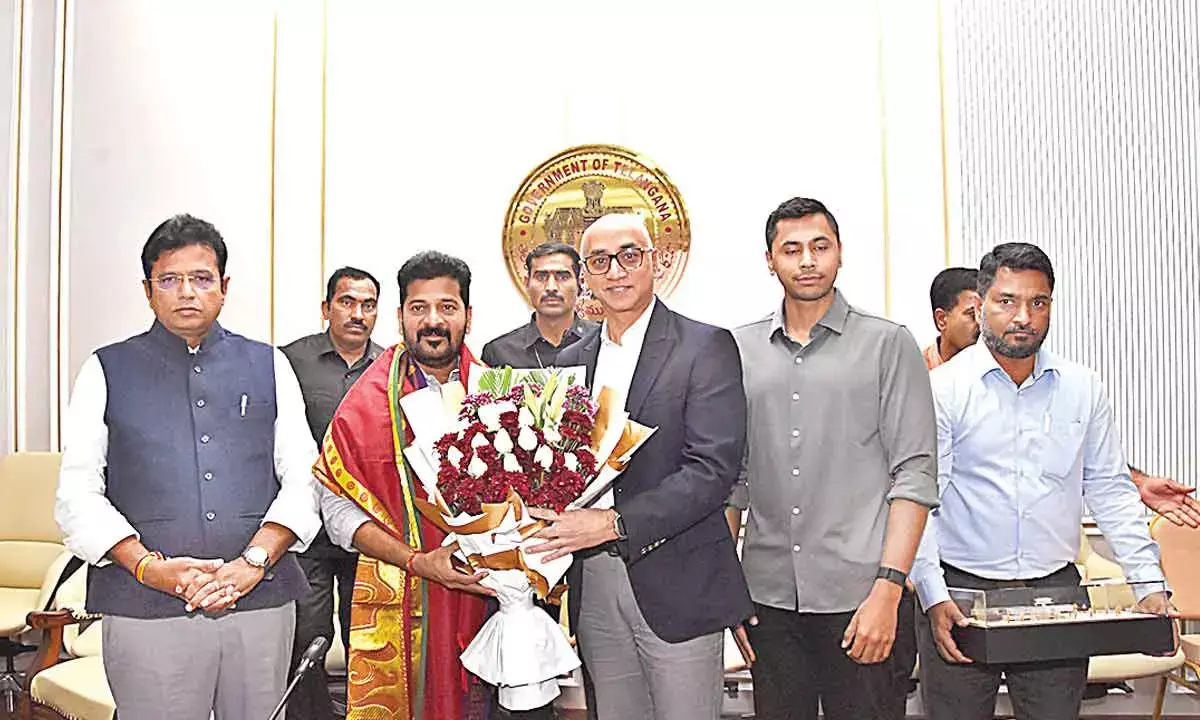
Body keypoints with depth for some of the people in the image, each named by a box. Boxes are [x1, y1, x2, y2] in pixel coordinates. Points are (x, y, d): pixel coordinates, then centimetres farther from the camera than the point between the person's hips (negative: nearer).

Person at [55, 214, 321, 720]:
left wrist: (256, 559, -10)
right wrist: (147, 566, -12)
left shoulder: (268, 366, 11)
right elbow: (77, 494, 2)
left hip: (262, 603, 1)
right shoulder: (107, 371, 8)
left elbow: (301, 478, 5)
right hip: (146, 611, -1)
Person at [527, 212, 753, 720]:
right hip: (592, 583, 5)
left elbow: (713, 468, -16)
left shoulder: (706, 347, -6)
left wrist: (615, 524, -22)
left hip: (677, 585, -5)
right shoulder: (571, 361, 13)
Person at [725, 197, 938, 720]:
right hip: (769, 596, 3)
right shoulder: (741, 350, 9)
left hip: (861, 595, -2)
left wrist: (888, 588, -13)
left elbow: (914, 474, -4)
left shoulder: (888, 344, 1)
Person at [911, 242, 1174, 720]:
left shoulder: (1084, 389, 7)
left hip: (1057, 591, 3)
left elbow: (1110, 491, 10)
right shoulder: (942, 389, -5)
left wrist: (1148, 584, 2)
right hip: (960, 593, -3)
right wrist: (933, 596, -16)